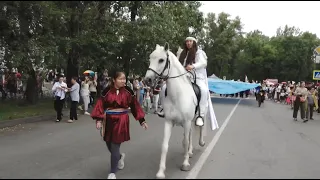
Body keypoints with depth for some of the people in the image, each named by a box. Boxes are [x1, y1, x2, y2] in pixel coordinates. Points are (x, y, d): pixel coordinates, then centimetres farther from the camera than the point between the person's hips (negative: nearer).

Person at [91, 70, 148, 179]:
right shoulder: (107, 91, -5)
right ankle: (120, 157, 48)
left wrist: (142, 120, 0)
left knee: (115, 146, -2)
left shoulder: (128, 91, -5)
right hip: (108, 120, 2)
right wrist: (98, 120, -16)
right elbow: (100, 105, -5)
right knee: (109, 145, 14)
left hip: (121, 121, -2)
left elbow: (135, 106, 0)